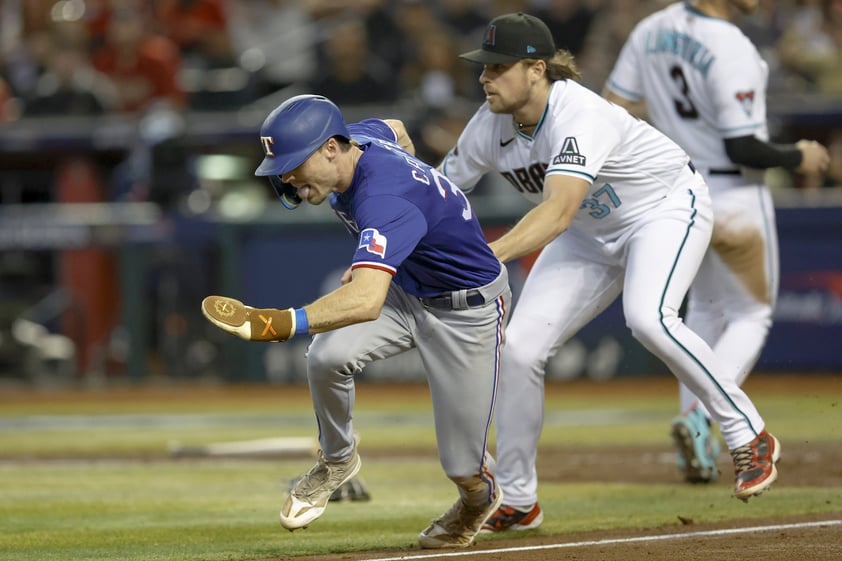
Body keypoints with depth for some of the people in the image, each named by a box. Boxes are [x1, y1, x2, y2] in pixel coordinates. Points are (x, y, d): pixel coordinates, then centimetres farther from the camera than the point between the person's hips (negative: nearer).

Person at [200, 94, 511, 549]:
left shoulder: (383, 200, -40)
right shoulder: (357, 137, -13)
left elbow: (366, 302, -54)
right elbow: (394, 130, 14)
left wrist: (279, 323, -66)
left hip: (469, 310, -7)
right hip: (405, 288, 7)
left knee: (463, 467, -2)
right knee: (327, 356, -23)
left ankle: (479, 497, 36)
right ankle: (336, 460, 4)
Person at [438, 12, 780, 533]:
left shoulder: (580, 116, -35)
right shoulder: (490, 127, -12)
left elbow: (558, 212, -48)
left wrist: (491, 254, -61)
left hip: (666, 207, -7)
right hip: (593, 235, 7)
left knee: (647, 316, -35)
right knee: (518, 350, -5)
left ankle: (751, 437, -17)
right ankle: (517, 503, 11)